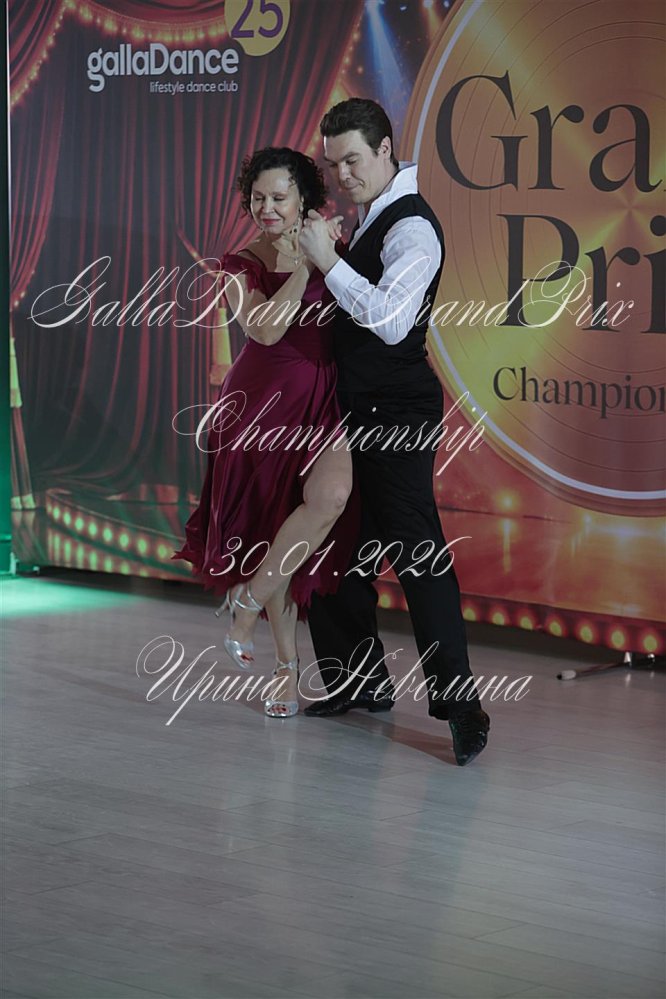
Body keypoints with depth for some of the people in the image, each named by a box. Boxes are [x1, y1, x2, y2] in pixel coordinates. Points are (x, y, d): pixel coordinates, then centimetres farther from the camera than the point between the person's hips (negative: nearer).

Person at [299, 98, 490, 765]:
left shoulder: (411, 227, -16)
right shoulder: (372, 218, 15)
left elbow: (391, 320, -29)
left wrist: (328, 261, -27)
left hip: (397, 412, -10)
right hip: (358, 410, 10)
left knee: (416, 551, -12)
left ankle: (456, 700, -11)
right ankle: (359, 681, 26)